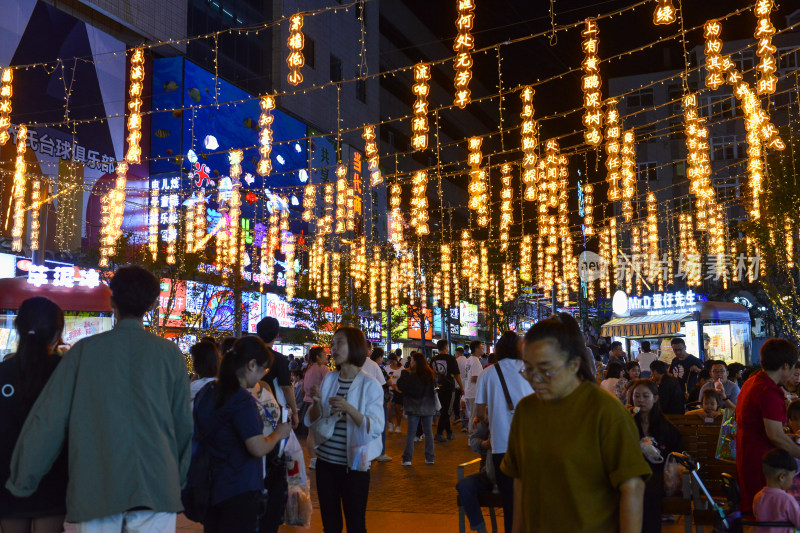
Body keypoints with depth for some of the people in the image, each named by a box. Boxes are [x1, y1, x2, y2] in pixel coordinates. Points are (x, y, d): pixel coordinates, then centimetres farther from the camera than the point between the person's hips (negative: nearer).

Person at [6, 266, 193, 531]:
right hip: (156, 489, 0)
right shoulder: (170, 353, 1)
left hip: (95, 489, 0)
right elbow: (183, 423, 5)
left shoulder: (85, 350, 0)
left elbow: (48, 419, 2)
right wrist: (177, 479, 20)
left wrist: (21, 481, 14)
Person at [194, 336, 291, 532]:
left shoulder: (206, 392, 5)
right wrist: (278, 434, -6)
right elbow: (258, 448, -25)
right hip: (239, 490, -8)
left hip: (210, 485, 8)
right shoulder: (242, 400, -21)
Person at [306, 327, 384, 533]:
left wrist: (350, 409, -30)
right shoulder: (328, 379, 5)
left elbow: (376, 428, -17)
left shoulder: (369, 385, -9)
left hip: (353, 465, -5)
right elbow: (312, 421, 9)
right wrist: (317, 402, -10)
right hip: (325, 462, 5)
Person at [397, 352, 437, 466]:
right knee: (428, 432, 12)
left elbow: (400, 385, -10)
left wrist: (407, 372, -4)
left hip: (415, 408, -4)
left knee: (410, 434, 3)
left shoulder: (411, 376, -15)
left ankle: (407, 459, 2)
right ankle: (429, 458, 14)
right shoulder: (430, 374, 0)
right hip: (428, 407, 4)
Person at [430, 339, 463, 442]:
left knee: (444, 410, 16)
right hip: (448, 387, -5)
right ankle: (439, 433, -5)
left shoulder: (433, 359, 4)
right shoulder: (450, 359, -8)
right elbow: (457, 374, -6)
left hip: (438, 388, 5)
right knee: (446, 411, 1)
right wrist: (462, 387, 3)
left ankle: (449, 432, 23)